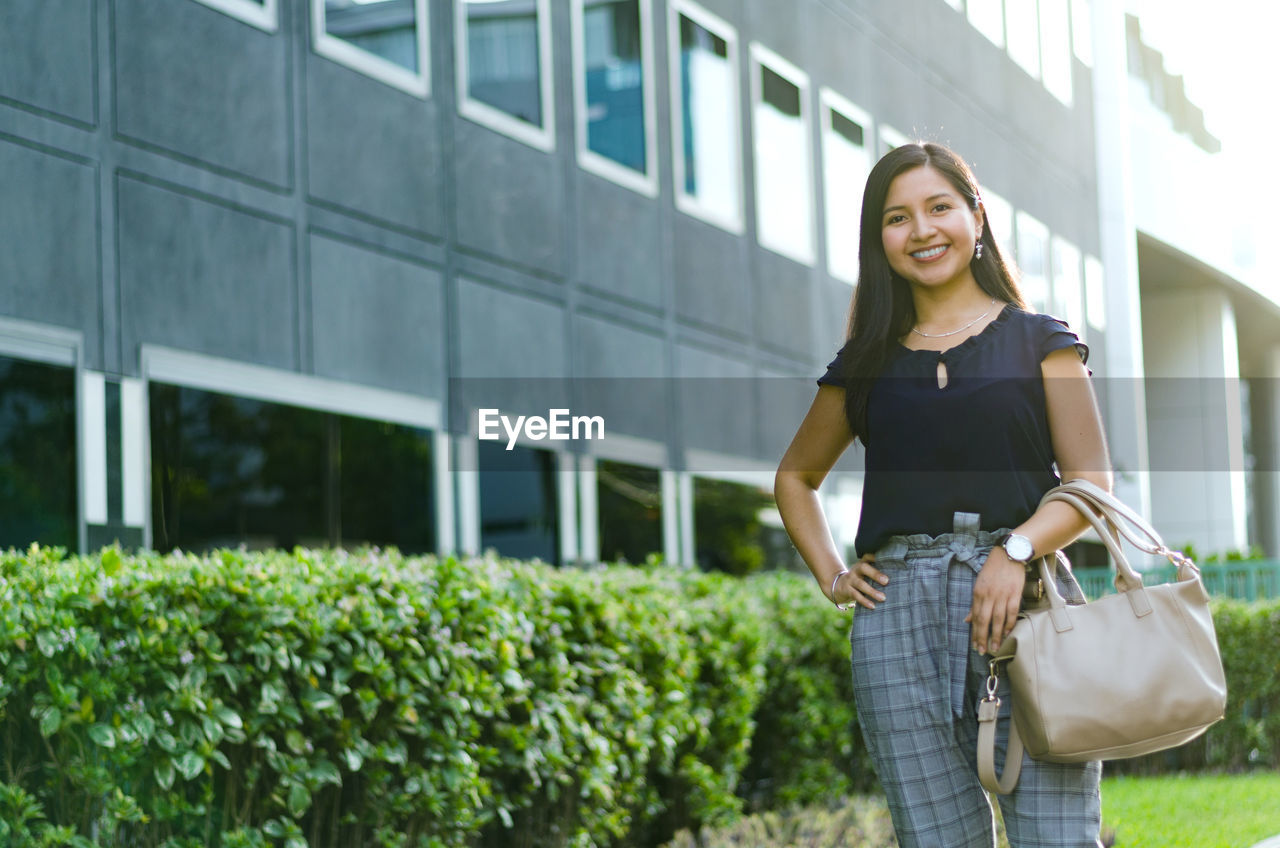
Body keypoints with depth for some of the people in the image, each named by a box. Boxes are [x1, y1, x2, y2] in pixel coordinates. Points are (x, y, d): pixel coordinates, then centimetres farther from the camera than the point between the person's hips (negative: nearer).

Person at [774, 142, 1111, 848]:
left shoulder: (1038, 342, 12)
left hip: (1024, 599, -2)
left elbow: (1092, 477, 3)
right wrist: (832, 577, 15)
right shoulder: (867, 364, 18)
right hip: (898, 608, 2)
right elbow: (795, 476, 31)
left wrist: (1018, 551, -15)